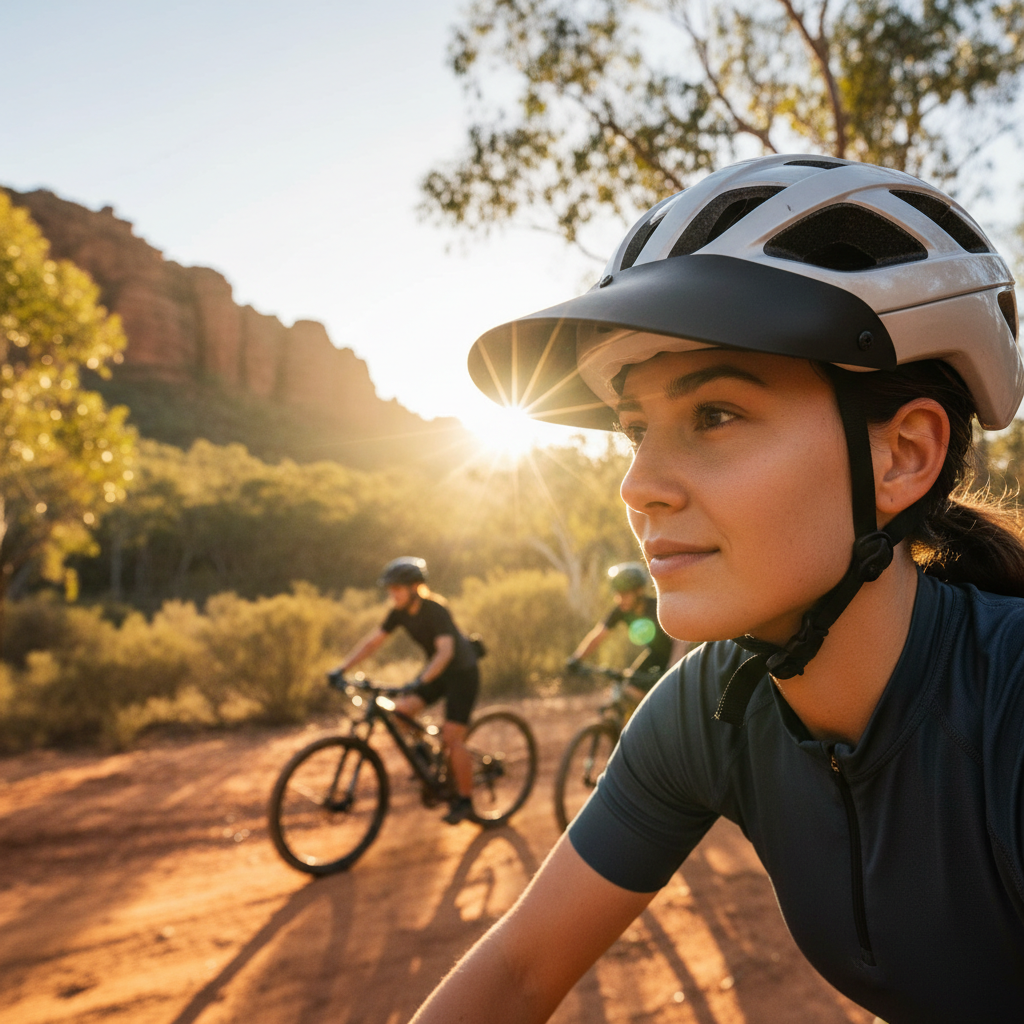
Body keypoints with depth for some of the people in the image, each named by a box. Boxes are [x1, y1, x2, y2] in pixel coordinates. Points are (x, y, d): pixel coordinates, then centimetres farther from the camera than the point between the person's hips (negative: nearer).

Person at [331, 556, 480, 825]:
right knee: (399, 711, -12)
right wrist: (340, 669, -13)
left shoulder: (435, 610, -27)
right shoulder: (400, 612, -7)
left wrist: (420, 681, -51)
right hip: (436, 670, 7)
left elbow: (445, 651, -38)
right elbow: (372, 641, -4)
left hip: (462, 672, -7)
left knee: (451, 737, -9)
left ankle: (464, 798, 7)